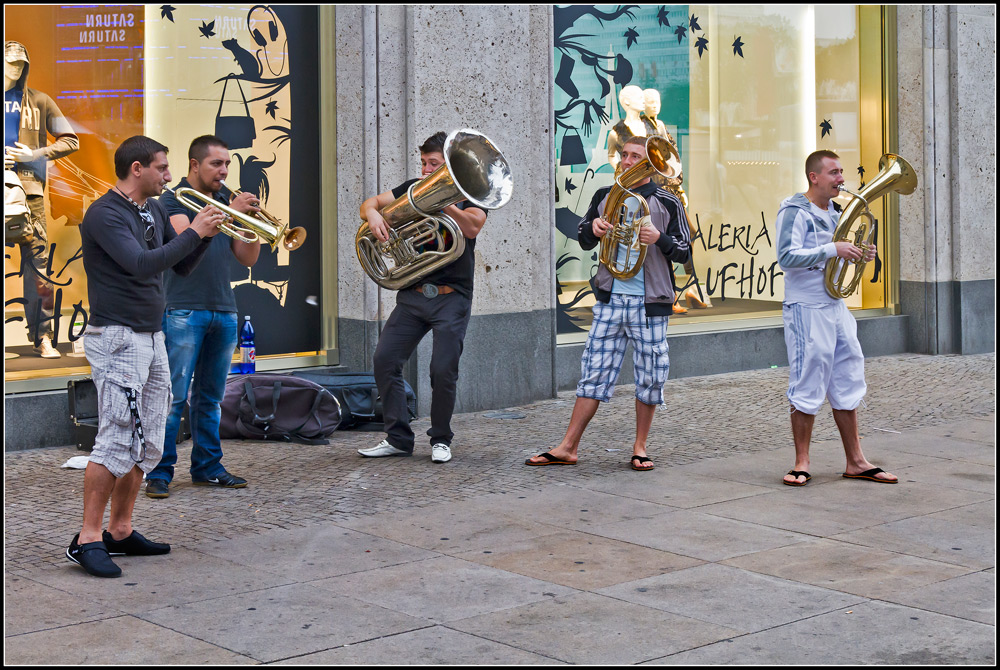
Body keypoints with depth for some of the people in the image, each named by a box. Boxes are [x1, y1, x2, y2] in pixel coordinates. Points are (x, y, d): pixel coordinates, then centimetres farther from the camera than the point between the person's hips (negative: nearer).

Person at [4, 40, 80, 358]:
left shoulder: (38, 101, 13)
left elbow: (70, 141, 11)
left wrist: (34, 155, -2)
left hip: (28, 187, 0)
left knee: (37, 261, -4)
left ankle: (43, 337, 0)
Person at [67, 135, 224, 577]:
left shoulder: (154, 210, 14)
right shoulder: (105, 214, -12)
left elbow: (183, 266, 18)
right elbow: (142, 264, -24)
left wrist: (208, 233, 1)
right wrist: (195, 232, -18)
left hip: (151, 338, 9)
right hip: (117, 339, -9)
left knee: (147, 443, 9)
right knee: (118, 440, -12)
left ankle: (121, 531, 17)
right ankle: (88, 539, -6)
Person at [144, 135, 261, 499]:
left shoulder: (225, 202, 17)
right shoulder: (173, 199, 0)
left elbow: (248, 258, 12)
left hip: (224, 311, 6)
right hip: (184, 310, -6)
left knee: (210, 397, 11)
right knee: (173, 396, -8)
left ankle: (207, 467, 17)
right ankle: (160, 472, -3)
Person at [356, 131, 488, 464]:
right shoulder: (414, 188, 12)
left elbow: (472, 226, -17)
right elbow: (370, 203, 8)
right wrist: (373, 214, -15)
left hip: (452, 296, -4)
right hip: (412, 295, 4)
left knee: (443, 370, -9)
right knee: (385, 360, -4)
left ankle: (440, 440, 11)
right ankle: (398, 438, 6)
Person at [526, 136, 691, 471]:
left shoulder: (667, 202, 2)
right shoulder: (605, 196, 11)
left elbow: (684, 252, 1)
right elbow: (584, 240, 17)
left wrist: (659, 238, -19)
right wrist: (593, 227, -6)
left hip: (649, 302, -2)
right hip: (610, 297, 2)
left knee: (650, 375, 3)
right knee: (595, 370, 2)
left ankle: (639, 447, 18)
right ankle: (568, 447, 5)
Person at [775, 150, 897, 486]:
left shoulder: (835, 212, 15)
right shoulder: (795, 212, -11)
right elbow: (787, 257, -23)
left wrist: (859, 254, 4)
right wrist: (832, 250, -26)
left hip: (836, 306, 8)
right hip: (806, 308, -8)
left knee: (847, 386, 10)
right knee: (807, 387, -3)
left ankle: (855, 462, 17)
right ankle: (802, 462, 7)